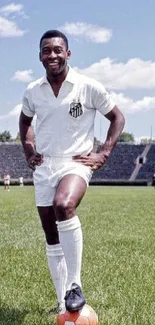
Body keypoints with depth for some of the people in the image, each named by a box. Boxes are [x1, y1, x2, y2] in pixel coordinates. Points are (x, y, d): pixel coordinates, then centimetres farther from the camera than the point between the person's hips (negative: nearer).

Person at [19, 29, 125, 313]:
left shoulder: (89, 87, -6)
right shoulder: (32, 91, 5)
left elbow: (117, 117, 4)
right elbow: (24, 121, 24)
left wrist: (103, 154, -6)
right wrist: (29, 152, 10)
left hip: (76, 163, -5)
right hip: (43, 168, 5)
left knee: (63, 206, -36)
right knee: (52, 240, 8)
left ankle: (75, 285, -20)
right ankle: (63, 304, 23)